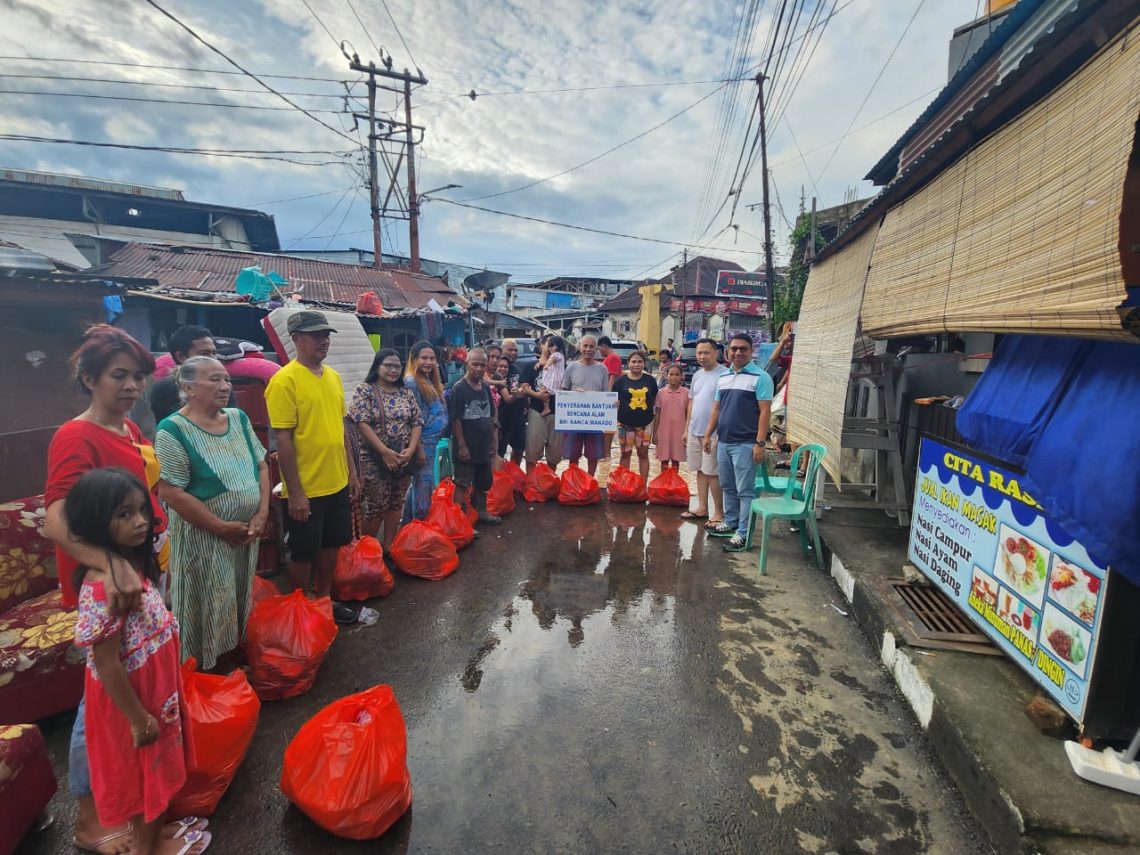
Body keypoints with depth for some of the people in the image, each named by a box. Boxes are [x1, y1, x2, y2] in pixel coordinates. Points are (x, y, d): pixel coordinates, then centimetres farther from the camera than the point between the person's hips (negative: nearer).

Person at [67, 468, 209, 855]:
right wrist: (137, 717, -18)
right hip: (130, 697, -8)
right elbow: (106, 665, -26)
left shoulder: (132, 563, -4)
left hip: (153, 687, 8)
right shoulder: (103, 584, -32)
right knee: (141, 770, 15)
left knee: (153, 768, 26)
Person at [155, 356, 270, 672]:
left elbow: (261, 467, 7)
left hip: (247, 532, 6)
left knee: (240, 603, 18)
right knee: (210, 612, 8)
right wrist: (221, 528, -16)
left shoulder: (238, 418, 4)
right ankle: (209, 674, 28)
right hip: (204, 537, -5)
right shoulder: (173, 429, -14)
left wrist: (262, 514, -4)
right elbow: (171, 492, -18)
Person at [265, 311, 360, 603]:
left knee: (330, 545, 19)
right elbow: (283, 440, -16)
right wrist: (295, 493, -17)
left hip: (337, 483, 7)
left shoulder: (333, 376, 7)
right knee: (303, 554, 10)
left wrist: (351, 471, 13)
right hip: (306, 490, -7)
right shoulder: (284, 380, -14)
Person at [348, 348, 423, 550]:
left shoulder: (406, 392, 8)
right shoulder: (364, 391, -5)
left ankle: (388, 546, 25)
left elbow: (417, 422, 5)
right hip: (374, 460, -5)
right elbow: (362, 424, -14)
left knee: (396, 503, 12)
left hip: (404, 459, 5)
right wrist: (385, 451, -20)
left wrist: (411, 449, -10)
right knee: (376, 506, 1)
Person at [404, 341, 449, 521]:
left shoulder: (430, 381, 12)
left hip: (432, 440, 9)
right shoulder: (411, 382, -14)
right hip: (423, 442, -9)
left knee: (418, 484, 18)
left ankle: (408, 522, 31)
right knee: (425, 485, -1)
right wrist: (419, 448, -18)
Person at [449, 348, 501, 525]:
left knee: (483, 483, 19)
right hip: (466, 448, -7)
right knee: (463, 484, 2)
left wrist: (494, 439, 13)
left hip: (483, 446, 7)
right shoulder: (459, 388, -13)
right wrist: (462, 445, -19)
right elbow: (455, 419, -16)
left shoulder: (486, 388, 7)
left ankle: (482, 512, 35)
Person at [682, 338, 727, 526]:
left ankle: (719, 513, 10)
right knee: (701, 470, 14)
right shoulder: (697, 375, 12)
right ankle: (702, 508, 25)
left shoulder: (724, 375, -13)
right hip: (695, 432, 7)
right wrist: (687, 428, 16)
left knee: (712, 473, -1)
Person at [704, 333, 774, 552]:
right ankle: (730, 523, 32)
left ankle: (743, 533, 8)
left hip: (745, 444, -7)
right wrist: (708, 435, 15)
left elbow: (765, 411, -12)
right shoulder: (722, 377, 12)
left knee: (745, 491, 0)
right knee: (727, 487, 17)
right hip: (723, 442, 7)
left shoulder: (760, 377, -8)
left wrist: (760, 443, -16)